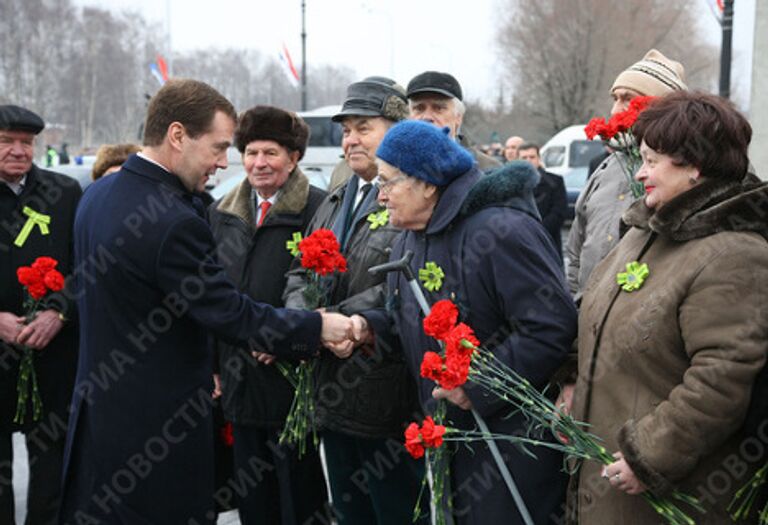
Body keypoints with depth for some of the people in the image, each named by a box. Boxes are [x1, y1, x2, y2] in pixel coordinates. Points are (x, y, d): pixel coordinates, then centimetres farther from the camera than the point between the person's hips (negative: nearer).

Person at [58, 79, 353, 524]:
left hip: (98, 401, 9)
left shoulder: (99, 193, 5)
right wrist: (318, 327, -10)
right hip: (160, 418, -9)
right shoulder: (174, 222, -25)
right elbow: (229, 313, -21)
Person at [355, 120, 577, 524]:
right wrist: (373, 325, 1)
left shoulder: (502, 232, -22)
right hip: (444, 431, 9)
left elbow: (551, 328, -27)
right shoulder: (407, 244, 9)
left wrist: (477, 387, -25)